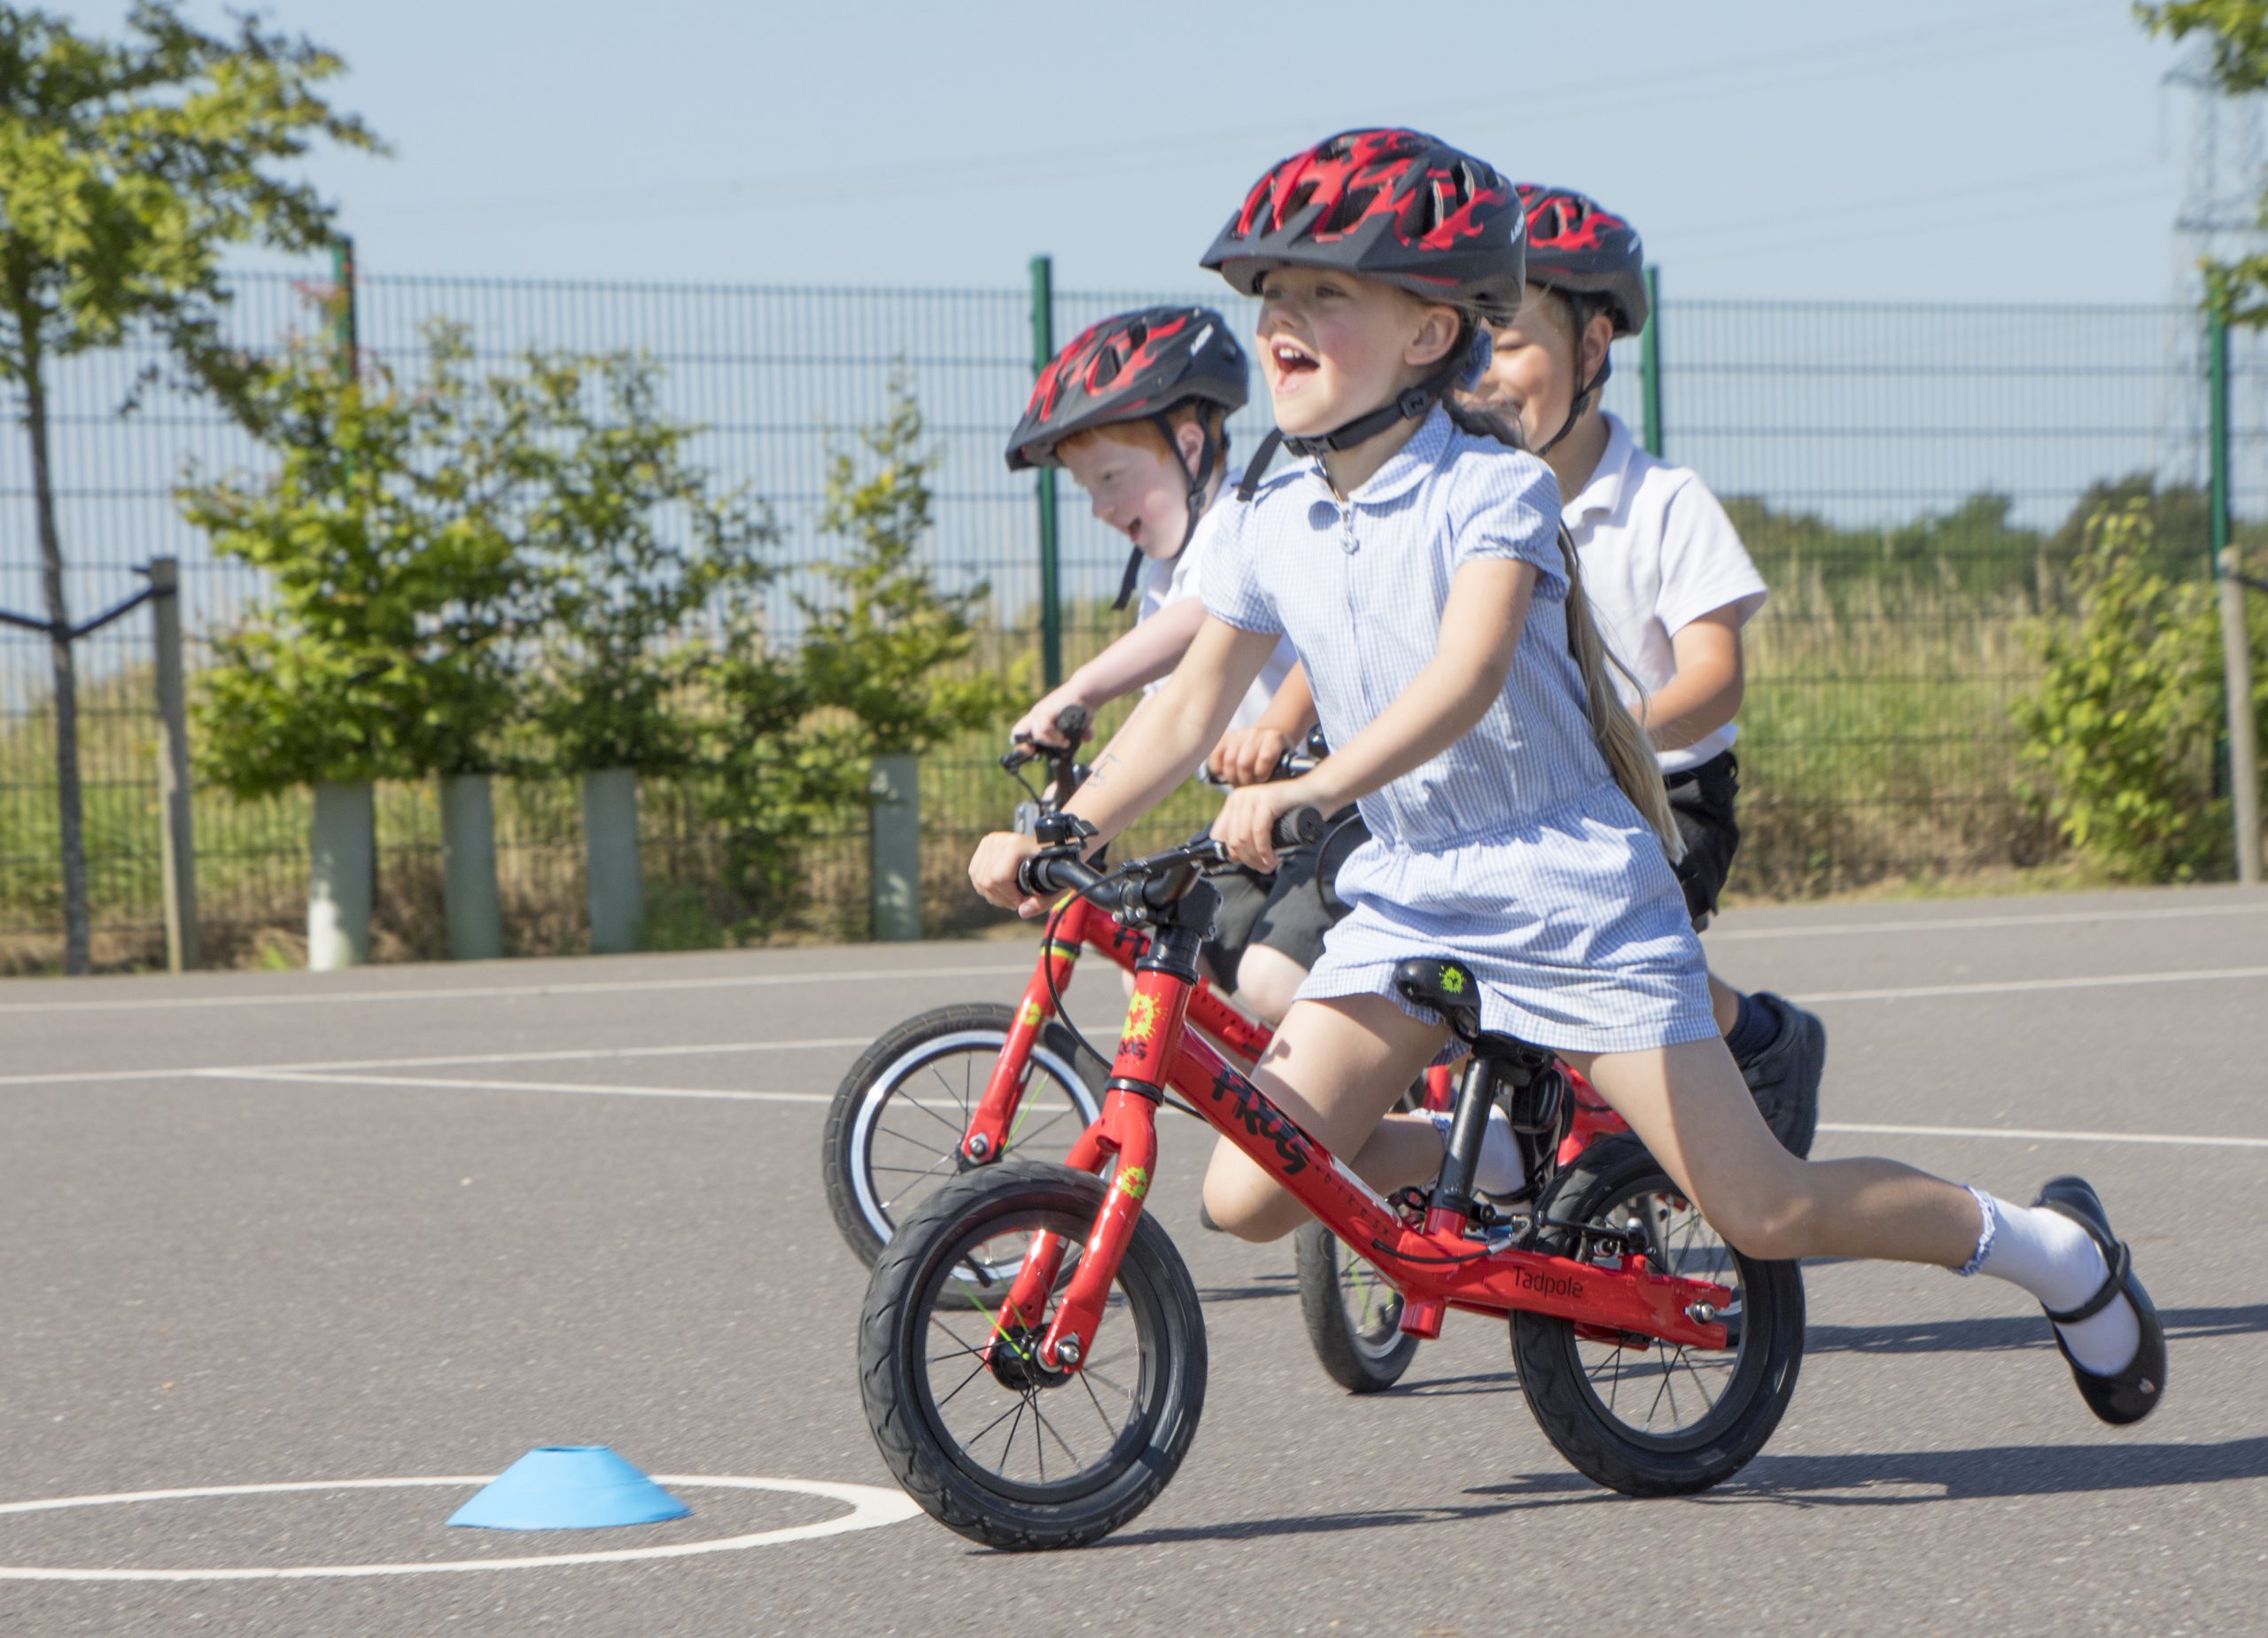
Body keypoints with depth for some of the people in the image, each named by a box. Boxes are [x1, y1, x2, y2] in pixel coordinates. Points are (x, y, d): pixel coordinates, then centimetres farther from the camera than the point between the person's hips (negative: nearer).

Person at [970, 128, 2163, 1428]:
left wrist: (1311, 789, -44)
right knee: (1251, 1195, -9)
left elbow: (1467, 673, -30)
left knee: (1761, 1211, -9)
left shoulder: (1492, 490, -14)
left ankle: (2052, 1248, 15)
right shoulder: (1275, 529, 4)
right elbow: (1193, 708, 8)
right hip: (1406, 898, 6)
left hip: (1572, 890, -6)